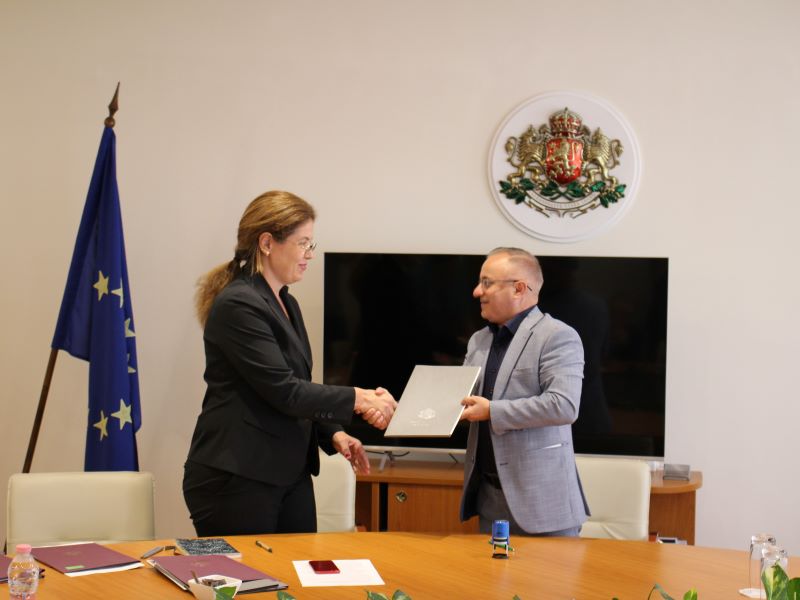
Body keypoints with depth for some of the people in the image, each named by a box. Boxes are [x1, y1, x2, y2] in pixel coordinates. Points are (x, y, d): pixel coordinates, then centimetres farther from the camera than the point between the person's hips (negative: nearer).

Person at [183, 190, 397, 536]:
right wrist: (356, 399, -13)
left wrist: (332, 434, 5)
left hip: (290, 475, 9)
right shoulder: (238, 304, -15)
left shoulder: (286, 304, 15)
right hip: (236, 480, -9)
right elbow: (282, 391, -19)